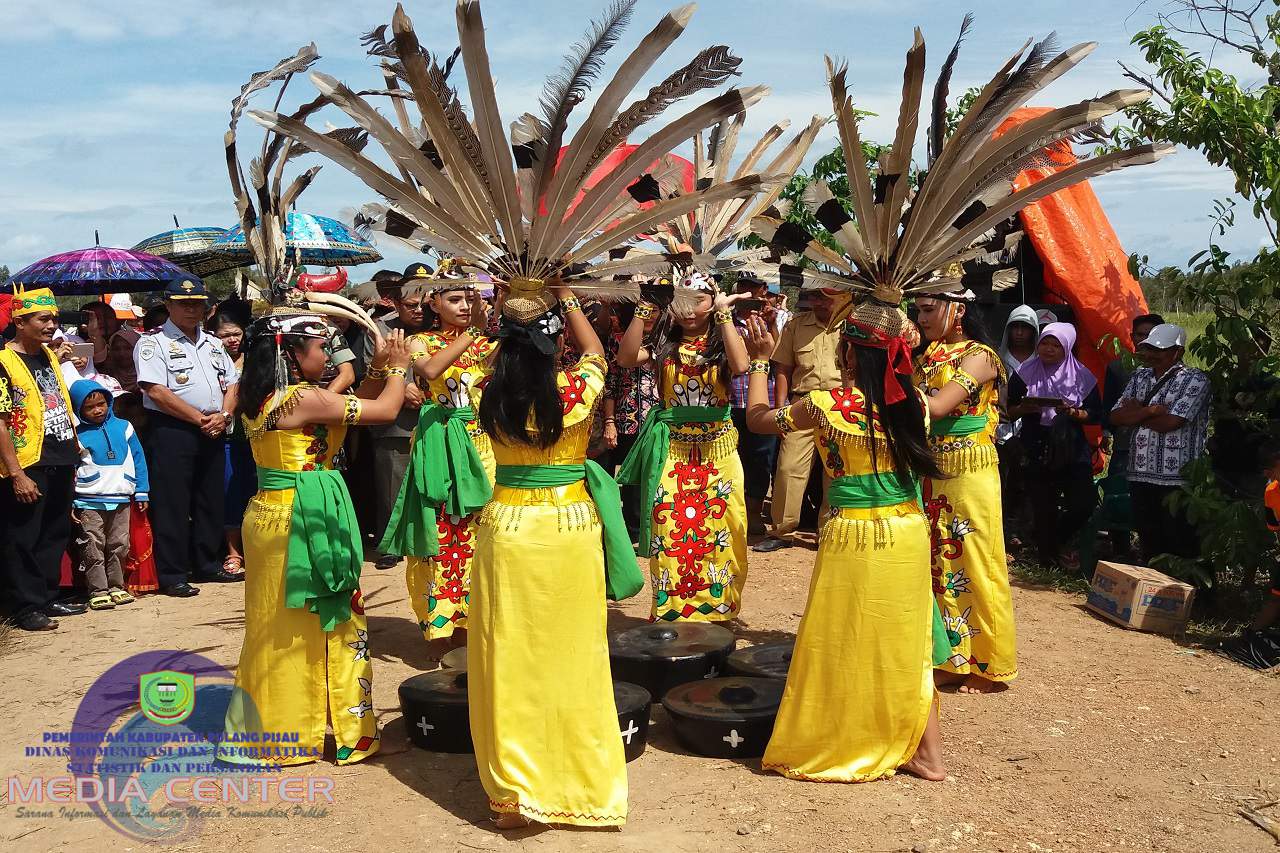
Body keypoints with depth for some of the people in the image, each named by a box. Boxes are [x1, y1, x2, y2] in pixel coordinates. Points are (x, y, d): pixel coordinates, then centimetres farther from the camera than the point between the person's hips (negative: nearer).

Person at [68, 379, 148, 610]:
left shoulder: (124, 427, 5)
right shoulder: (77, 435, -1)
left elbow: (138, 459, 9)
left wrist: (141, 492, 7)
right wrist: (70, 503, -2)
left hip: (121, 500, 3)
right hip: (89, 502, -2)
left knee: (119, 546, 9)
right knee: (93, 548, -1)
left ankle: (116, 586, 19)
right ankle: (98, 591, 4)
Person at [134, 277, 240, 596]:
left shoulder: (213, 343, 17)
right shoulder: (153, 342, -3)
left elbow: (231, 385, 15)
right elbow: (156, 391, -14)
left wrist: (223, 415, -5)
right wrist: (199, 418, -14)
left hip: (213, 432, 7)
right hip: (171, 431, -6)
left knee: (212, 501, 12)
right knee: (172, 505, -3)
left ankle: (207, 564, 24)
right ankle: (172, 576, 3)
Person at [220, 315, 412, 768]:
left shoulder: (261, 398, 8)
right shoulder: (304, 398, -19)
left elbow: (349, 409, 14)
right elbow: (385, 410, -13)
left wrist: (379, 369, 10)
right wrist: (397, 368, 3)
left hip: (270, 513, 9)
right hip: (303, 520, -9)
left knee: (277, 627, 18)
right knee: (320, 623, 5)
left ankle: (266, 729, 30)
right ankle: (344, 730, 18)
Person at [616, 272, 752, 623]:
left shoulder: (722, 342, 3)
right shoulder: (664, 343, 6)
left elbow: (740, 366, -20)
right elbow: (626, 358, -13)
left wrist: (724, 314, -18)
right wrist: (647, 307, -14)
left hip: (716, 449, 0)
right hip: (670, 449, 1)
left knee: (716, 533, 3)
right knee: (669, 532, 1)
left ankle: (714, 611, 18)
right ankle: (669, 612, 13)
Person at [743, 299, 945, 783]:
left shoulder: (826, 404, -15)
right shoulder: (912, 402, -2)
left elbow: (757, 418, 1)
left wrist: (761, 361, 13)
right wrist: (899, 349, 26)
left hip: (853, 538, -5)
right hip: (909, 532, 5)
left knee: (844, 645, 10)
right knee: (906, 642, 16)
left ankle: (828, 748, 24)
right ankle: (927, 753, 26)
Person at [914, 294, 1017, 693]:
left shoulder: (979, 357, -11)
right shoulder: (927, 357, 11)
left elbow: (936, 407, -24)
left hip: (969, 477, -7)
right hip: (930, 476, 7)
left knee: (973, 568, 3)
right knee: (937, 566, 11)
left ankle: (988, 664, 18)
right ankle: (950, 658, 24)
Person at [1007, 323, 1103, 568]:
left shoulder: (1081, 376, 5)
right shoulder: (1025, 373, 4)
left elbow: (1095, 415, 5)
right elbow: (1008, 411, 6)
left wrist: (1073, 413, -14)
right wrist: (1024, 408, -16)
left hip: (1072, 449, 1)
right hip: (1037, 450, -1)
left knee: (1084, 502, -7)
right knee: (1043, 506, -1)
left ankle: (1055, 543, 19)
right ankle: (1048, 552, 17)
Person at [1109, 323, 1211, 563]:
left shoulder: (1195, 379, -6)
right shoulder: (1140, 376, 13)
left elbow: (1170, 422, -17)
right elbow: (1116, 417, 3)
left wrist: (1135, 412, -3)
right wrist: (1150, 410, -11)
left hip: (1177, 480, -6)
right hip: (1141, 475, 6)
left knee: (1181, 546, 1)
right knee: (1149, 543, 14)